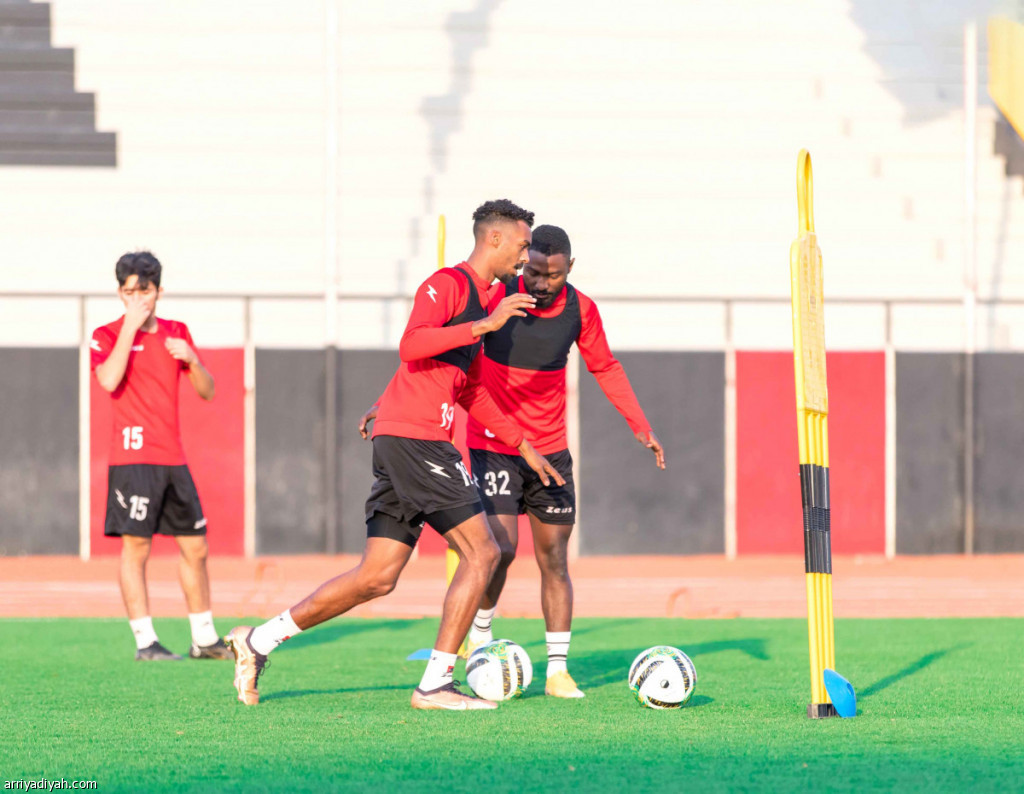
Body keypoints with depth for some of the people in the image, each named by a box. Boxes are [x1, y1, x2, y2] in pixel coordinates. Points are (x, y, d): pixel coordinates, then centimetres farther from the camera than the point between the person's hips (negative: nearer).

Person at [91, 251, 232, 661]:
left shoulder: (176, 332, 14)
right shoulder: (107, 335, 0)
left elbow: (207, 391, 13)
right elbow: (109, 380, -20)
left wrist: (191, 359, -6)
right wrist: (130, 326, -17)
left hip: (174, 458, 6)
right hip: (133, 455, -6)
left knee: (195, 547, 8)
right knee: (135, 547, -9)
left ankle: (204, 639, 17)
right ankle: (145, 641, -8)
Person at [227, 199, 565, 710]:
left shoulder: (480, 298, 24)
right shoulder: (448, 284, -7)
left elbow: (471, 394, 30)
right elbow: (411, 346, -23)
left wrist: (523, 445, 27)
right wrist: (486, 324, -25)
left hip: (400, 443, 10)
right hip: (414, 437, -10)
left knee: (377, 578, 8)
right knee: (481, 553, -9)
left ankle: (257, 642, 12)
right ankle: (435, 684, -8)